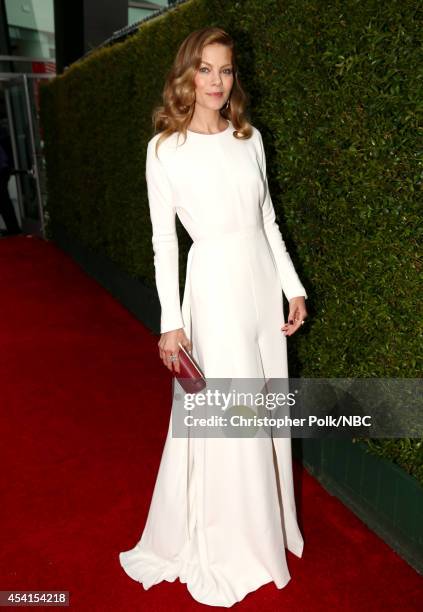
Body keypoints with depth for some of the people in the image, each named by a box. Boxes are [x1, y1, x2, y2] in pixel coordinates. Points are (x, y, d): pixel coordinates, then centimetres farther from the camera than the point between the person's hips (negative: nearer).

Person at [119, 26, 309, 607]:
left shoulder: (250, 137, 8)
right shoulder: (165, 146, -5)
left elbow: (268, 221, 11)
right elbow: (163, 239, -6)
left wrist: (294, 289, 9)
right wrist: (171, 321, -9)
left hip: (263, 281, 5)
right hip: (215, 283, -5)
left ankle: (265, 523, 41)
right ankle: (232, 547, 29)